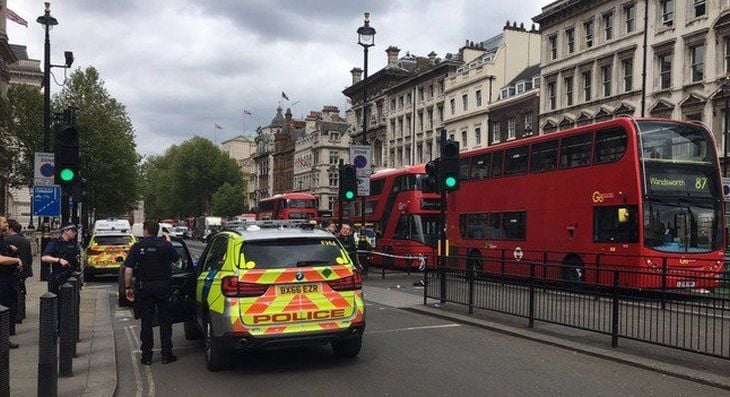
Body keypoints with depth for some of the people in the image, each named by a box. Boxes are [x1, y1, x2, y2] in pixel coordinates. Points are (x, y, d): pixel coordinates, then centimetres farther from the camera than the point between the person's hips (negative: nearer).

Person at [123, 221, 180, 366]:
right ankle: (166, 354, 10)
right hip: (164, 286, 1)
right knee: (165, 321, 9)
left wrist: (128, 287, 0)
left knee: (146, 321, 8)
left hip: (144, 287, -1)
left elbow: (128, 270, -9)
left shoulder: (137, 246, -5)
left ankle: (147, 355, 11)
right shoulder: (166, 245, -2)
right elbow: (176, 259, 15)